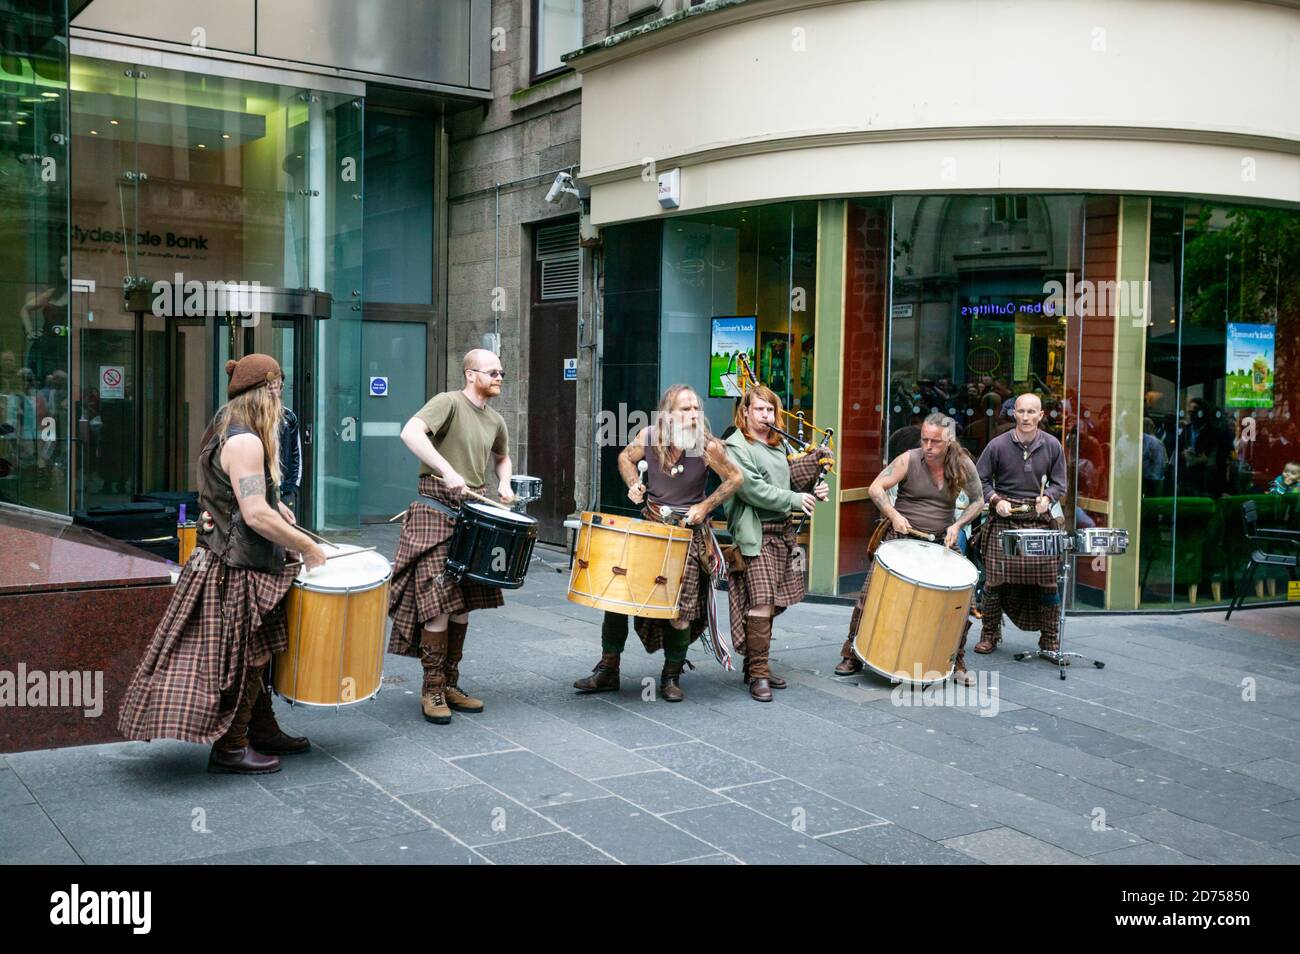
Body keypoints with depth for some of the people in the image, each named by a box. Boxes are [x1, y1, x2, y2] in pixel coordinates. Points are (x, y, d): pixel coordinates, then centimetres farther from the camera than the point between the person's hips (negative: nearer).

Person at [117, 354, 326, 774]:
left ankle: (263, 731, 30)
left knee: (252, 656, 19)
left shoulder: (224, 435, 13)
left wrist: (273, 506, 17)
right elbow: (256, 516, -27)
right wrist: (306, 547, -19)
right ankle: (230, 749, 10)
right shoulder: (246, 442, -20)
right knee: (241, 659, 0)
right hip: (236, 570, -11)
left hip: (229, 562, 11)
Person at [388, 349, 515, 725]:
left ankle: (451, 683, 21)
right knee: (438, 603, -10)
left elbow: (502, 457, 33)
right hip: (437, 514, -7)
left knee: (463, 604, 11)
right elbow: (410, 432, -26)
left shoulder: (495, 421, 13)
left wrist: (504, 484, 12)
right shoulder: (448, 402, -9)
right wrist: (447, 470, -34)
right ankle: (432, 690, 1)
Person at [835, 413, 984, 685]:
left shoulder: (963, 466, -5)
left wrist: (958, 525, -8)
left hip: (941, 541, 2)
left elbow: (977, 502, 8)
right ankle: (852, 657, 9)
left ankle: (958, 663, 14)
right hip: (901, 537, -1)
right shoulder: (909, 460, -12)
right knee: (870, 594, -5)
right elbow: (876, 488, -12)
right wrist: (893, 514, -26)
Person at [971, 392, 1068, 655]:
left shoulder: (1052, 446, 2)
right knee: (996, 579, -2)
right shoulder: (998, 445, -3)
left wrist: (1047, 498, -11)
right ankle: (989, 635, 15)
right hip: (1004, 520, -1)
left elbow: (1059, 483, 9)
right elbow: (980, 479, 5)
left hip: (1039, 520, 1)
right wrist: (995, 500, -10)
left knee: (1047, 580, 0)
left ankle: (1050, 639, 15)